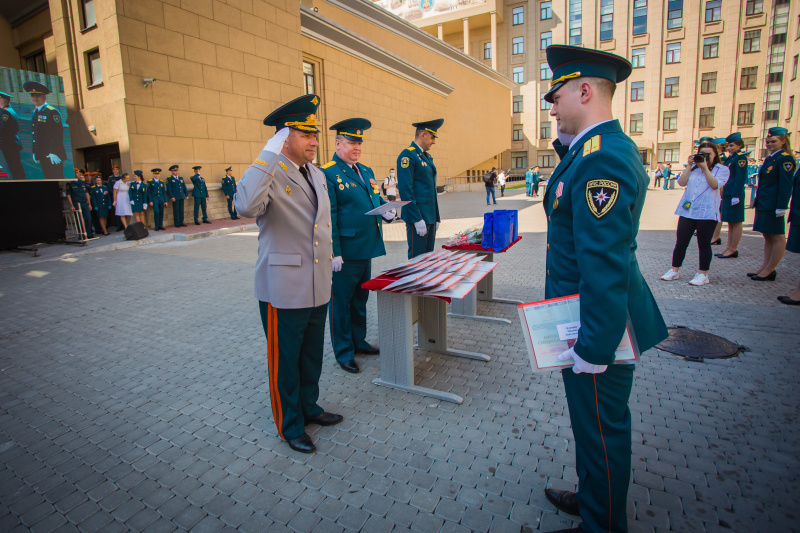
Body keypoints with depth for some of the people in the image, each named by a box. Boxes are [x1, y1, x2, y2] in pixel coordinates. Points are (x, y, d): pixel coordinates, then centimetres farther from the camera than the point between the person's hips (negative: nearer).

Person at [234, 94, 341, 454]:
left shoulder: (317, 175, 11)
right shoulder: (268, 175, -14)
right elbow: (245, 207, -37)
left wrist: (330, 258, 21)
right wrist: (270, 155, -31)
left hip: (318, 288, 7)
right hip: (283, 291, -7)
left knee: (312, 356, 22)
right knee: (285, 361, 11)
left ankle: (309, 407, 42)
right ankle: (289, 425, 30)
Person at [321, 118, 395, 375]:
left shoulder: (366, 171, 14)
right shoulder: (327, 174, -10)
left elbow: (376, 200, 22)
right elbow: (328, 217, -15)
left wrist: (388, 212, -1)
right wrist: (334, 253, -19)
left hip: (366, 249, 8)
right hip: (345, 253, -8)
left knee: (360, 299, 19)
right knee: (341, 301, 5)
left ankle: (358, 341, 35)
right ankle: (344, 351, 19)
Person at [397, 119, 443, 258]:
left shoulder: (427, 156, 17)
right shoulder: (407, 155, -11)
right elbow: (405, 190, -17)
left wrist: (436, 217, 17)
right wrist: (417, 219, -19)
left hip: (430, 216, 9)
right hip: (418, 217, -9)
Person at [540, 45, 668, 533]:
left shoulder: (601, 158, -23)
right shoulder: (610, 146, 10)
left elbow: (604, 266, -27)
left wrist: (593, 348, -23)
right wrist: (568, 144, 8)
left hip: (600, 327, -10)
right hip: (598, 318, 10)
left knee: (601, 430, 10)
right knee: (596, 424, 25)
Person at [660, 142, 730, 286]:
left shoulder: (722, 169, 5)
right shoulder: (693, 168, 14)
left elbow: (715, 185, -11)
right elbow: (682, 182, 1)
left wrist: (705, 167, -10)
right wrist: (690, 165, -3)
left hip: (707, 213, -3)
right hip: (687, 211, 3)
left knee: (704, 244, 3)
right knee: (680, 242, 3)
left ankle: (703, 274, 12)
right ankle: (674, 270, 13)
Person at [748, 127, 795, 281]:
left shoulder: (785, 159, -11)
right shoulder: (769, 158, 15)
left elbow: (786, 185, -16)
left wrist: (781, 207, -21)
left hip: (773, 205, -9)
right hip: (763, 204, 9)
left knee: (778, 238, 0)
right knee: (767, 236, 14)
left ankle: (769, 270, 5)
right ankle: (765, 267, 21)